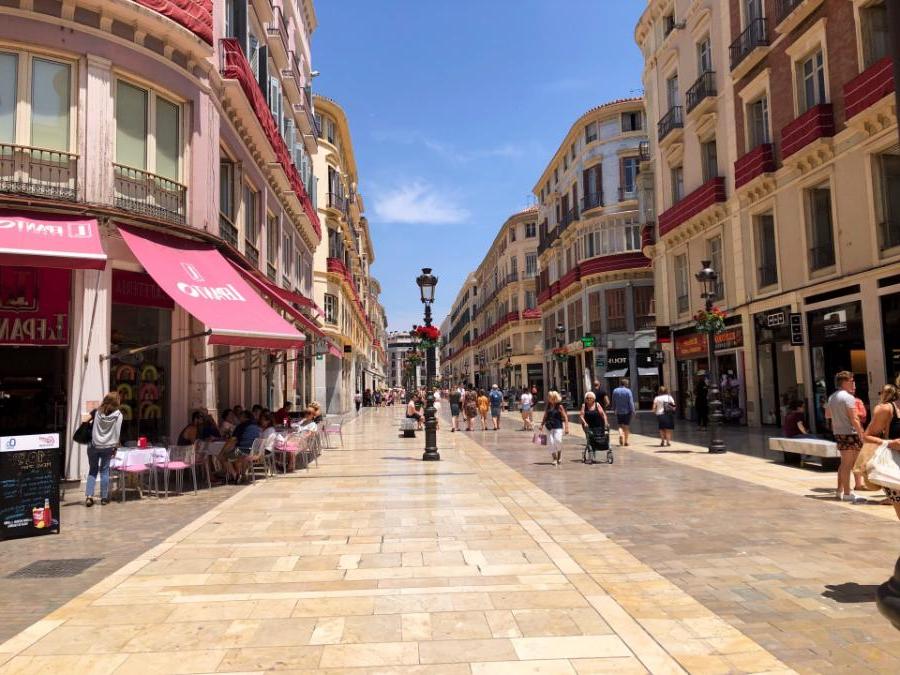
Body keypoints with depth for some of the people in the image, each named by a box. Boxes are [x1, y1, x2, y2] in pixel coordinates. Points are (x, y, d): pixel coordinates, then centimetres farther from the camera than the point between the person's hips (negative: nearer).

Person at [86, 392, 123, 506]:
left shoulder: (97, 412, 3)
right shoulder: (118, 414, -2)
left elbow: (92, 428, 2)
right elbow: (117, 433, -1)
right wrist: (115, 447, 5)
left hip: (94, 445, 1)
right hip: (107, 447, -1)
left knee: (92, 471, 11)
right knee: (104, 471, 6)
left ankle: (89, 496, 1)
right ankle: (104, 497, 10)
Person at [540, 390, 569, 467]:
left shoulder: (559, 406, -3)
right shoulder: (548, 406, 10)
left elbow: (565, 417, -3)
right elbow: (545, 416, 20)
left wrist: (566, 427, -8)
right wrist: (542, 424, 12)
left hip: (558, 427, -4)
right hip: (549, 427, 4)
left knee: (558, 440, -19)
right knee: (551, 442, -1)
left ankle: (559, 454, 9)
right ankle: (554, 459, 9)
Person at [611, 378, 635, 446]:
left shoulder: (615, 391, 1)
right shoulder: (628, 391, -11)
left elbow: (613, 402, 9)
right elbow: (631, 402, -12)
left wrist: (614, 409, 20)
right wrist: (633, 410, -6)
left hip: (618, 411, 2)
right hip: (627, 411, -2)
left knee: (620, 426, 11)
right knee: (626, 426, 8)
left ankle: (620, 435, -17)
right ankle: (626, 441, 10)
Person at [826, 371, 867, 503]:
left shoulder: (831, 397, 12)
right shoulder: (848, 397, -14)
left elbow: (828, 415, 24)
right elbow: (854, 419, -18)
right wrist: (862, 434, -15)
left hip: (838, 433, 8)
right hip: (850, 433, -8)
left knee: (844, 463, 18)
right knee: (847, 464, -4)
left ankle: (840, 490, 23)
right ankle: (847, 493, -1)